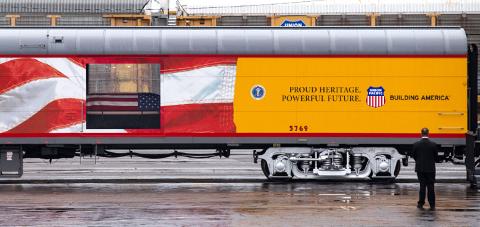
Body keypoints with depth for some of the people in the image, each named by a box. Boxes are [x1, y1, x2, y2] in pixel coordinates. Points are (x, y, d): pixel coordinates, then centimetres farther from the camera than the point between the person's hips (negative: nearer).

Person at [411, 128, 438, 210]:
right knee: (431, 187, 5)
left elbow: (413, 155, 1)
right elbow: (436, 156, -2)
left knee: (422, 186, 8)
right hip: (431, 168, 0)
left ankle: (421, 204, 9)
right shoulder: (433, 144, -8)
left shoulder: (416, 144, -8)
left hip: (420, 168, 1)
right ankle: (432, 205, 5)